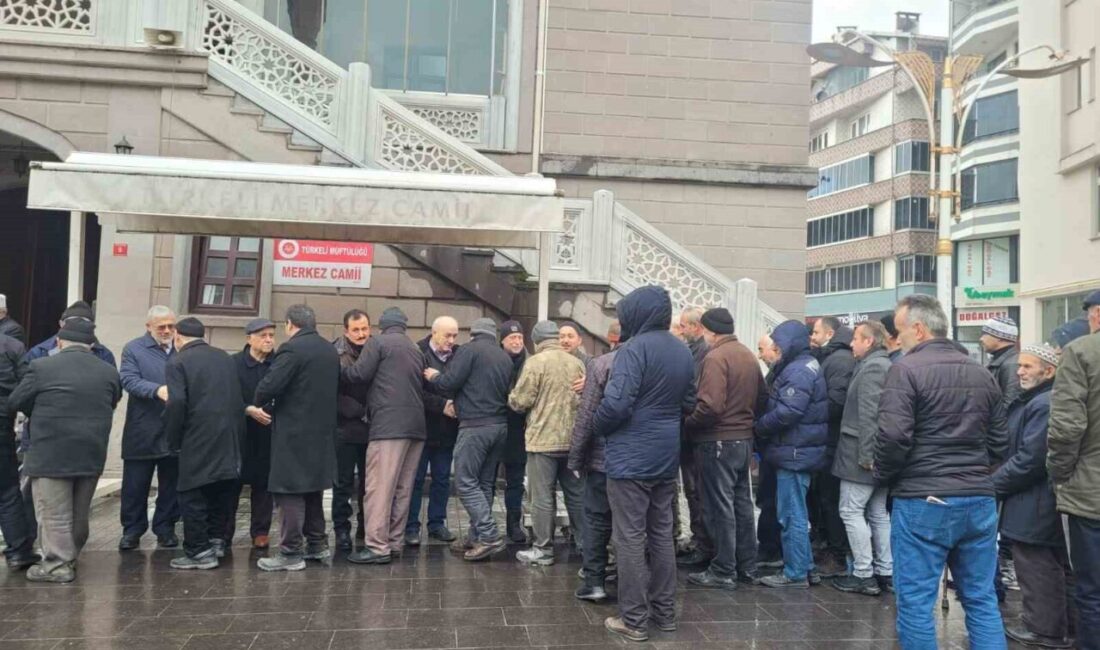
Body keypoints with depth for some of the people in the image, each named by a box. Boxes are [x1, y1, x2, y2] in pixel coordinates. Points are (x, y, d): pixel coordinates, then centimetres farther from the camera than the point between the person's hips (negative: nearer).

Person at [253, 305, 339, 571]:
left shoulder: (291, 349, -15)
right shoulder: (331, 350, 11)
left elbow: (268, 386, -20)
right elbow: (336, 387, 16)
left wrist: (259, 404, 0)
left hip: (294, 431, -8)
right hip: (321, 430, 8)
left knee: (290, 490, -2)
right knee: (311, 487, 18)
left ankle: (291, 553, 2)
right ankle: (317, 544, 24)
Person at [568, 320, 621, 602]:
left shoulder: (601, 364, -9)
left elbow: (586, 415, -11)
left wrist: (576, 458, -3)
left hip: (603, 456, -3)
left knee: (596, 518, 7)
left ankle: (594, 580, 8)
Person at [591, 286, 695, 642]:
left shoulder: (634, 349, -15)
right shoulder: (684, 353, 10)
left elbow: (616, 404, -22)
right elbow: (688, 405, 17)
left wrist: (596, 427, -5)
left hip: (630, 456, -7)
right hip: (666, 456, 8)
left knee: (630, 538, 0)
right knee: (661, 535, 15)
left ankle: (634, 619, 6)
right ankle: (664, 612, 24)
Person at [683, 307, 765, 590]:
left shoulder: (715, 357, -18)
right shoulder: (749, 355, 10)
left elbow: (710, 406, -26)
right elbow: (761, 396, 15)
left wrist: (687, 426, -12)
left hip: (718, 442, -8)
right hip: (744, 439, 9)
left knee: (720, 507, 0)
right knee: (742, 503, 16)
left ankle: (723, 572, 8)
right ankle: (747, 567, 25)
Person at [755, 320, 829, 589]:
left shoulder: (799, 371, -18)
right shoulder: (804, 366, 16)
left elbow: (786, 413, -25)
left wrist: (759, 426, -11)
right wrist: (763, 424, 3)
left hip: (795, 453, -11)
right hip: (798, 452, 11)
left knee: (791, 515, -2)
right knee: (796, 513, 18)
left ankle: (795, 572, 6)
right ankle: (804, 566, 27)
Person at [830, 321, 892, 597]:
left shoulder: (871, 368, -15)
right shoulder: (886, 366, 16)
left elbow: (869, 414, -22)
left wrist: (864, 454, -23)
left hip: (861, 453, -10)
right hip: (880, 453, 10)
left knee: (852, 511, -3)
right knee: (878, 512, 14)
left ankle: (863, 575, 0)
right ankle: (886, 572, 19)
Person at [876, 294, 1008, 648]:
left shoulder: (906, 369, -10)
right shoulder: (982, 373, 11)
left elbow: (893, 436, -18)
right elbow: (998, 441, 16)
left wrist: (883, 476, -1)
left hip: (923, 501, -7)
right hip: (979, 499, 7)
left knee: (916, 601, 2)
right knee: (982, 600, 14)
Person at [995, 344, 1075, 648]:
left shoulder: (1044, 405, -21)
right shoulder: (1033, 401, 13)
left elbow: (1030, 459, -24)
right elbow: (1016, 448, 19)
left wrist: (994, 484, -15)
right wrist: (999, 478, 9)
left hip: (1034, 506, -11)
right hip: (1043, 503, 11)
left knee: (1036, 568, 0)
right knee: (1058, 566, 18)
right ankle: (1064, 625, 30)